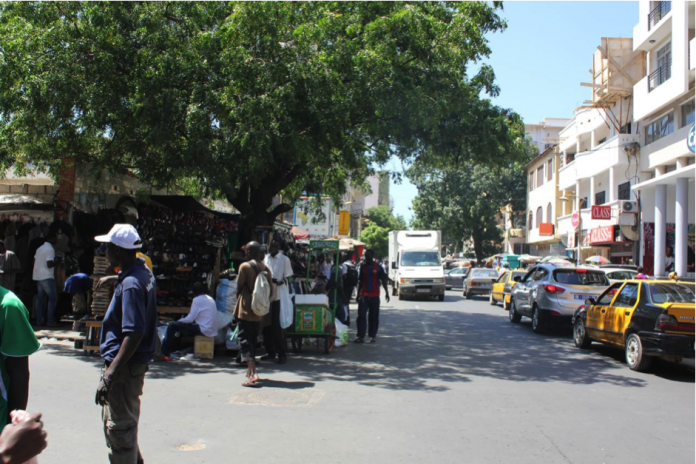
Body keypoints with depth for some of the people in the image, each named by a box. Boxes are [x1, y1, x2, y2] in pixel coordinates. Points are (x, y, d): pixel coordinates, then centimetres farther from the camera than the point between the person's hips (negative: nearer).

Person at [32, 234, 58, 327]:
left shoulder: (39, 248, 14)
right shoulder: (50, 249, -12)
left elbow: (35, 261, 16)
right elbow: (49, 264, -18)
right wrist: (56, 261, -2)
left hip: (37, 276, 8)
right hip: (47, 277, -8)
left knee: (40, 298, 10)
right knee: (53, 298, -3)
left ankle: (39, 320, 10)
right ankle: (51, 321, -6)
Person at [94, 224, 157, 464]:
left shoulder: (130, 284, -24)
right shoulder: (144, 273, 6)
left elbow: (134, 334, -30)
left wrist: (110, 374, -31)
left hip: (126, 367, -11)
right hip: (134, 364, 11)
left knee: (119, 430, 1)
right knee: (114, 424, 25)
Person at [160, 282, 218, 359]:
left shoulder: (197, 299, -10)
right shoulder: (210, 299, 15)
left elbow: (190, 318, -13)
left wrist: (179, 321, 7)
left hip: (203, 329, -9)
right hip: (211, 330, 9)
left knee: (172, 326, -3)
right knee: (180, 326, 27)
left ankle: (164, 353, -3)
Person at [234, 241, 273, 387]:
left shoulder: (245, 266, -10)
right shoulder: (266, 269, 6)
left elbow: (239, 286, -4)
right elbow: (270, 291, 6)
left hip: (245, 311, -6)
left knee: (245, 342, -8)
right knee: (253, 341, 19)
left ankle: (253, 374, -21)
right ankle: (251, 371, 28)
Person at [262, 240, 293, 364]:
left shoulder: (285, 259, -2)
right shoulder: (266, 258, 11)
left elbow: (288, 276, -4)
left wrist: (280, 281, -23)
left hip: (279, 295, -5)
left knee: (277, 325, -7)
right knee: (266, 324, 8)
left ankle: (281, 353, 0)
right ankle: (270, 351, 20)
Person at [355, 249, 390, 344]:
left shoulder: (378, 268, 0)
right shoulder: (363, 267, 9)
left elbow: (383, 281, 2)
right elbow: (360, 282, 15)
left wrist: (386, 292, -6)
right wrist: (358, 294, 15)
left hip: (374, 296, -2)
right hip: (364, 295, 2)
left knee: (374, 317, 4)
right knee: (361, 315, -7)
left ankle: (373, 336, 13)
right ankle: (361, 336, -7)